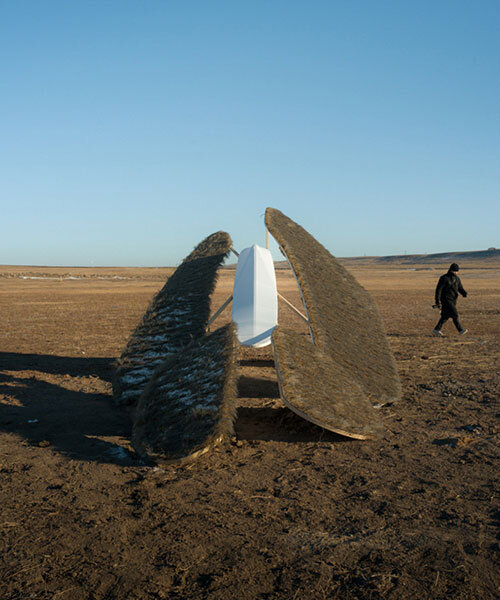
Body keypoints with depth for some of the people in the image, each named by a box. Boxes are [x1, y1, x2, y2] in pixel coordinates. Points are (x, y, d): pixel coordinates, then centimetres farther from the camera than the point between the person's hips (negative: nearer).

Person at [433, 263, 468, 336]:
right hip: (446, 299, -8)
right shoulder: (444, 278, -11)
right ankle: (461, 330, -9)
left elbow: (460, 288, 14)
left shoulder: (457, 278, 10)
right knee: (454, 314, -12)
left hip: (453, 300, 8)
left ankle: (436, 330, 15)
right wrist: (437, 300, -17)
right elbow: (438, 289, -12)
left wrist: (464, 293, -9)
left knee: (446, 316, 8)